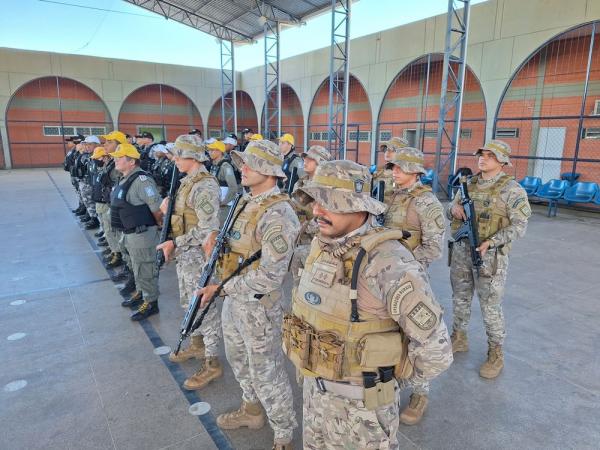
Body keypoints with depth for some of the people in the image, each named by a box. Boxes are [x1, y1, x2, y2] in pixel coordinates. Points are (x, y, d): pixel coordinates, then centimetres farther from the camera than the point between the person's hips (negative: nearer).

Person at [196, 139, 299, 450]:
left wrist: (221, 288, -19)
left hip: (258, 305, -9)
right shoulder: (247, 201, 5)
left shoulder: (277, 214, -25)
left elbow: (270, 276, -28)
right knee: (238, 358, 26)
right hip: (233, 298, 9)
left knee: (266, 372, 7)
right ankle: (251, 410, 51)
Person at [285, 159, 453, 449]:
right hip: (315, 385, 7)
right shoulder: (321, 245, -4)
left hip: (362, 397, -7)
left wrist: (396, 379, -7)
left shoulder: (389, 263, -29)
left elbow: (435, 348, -23)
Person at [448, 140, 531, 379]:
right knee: (460, 298, 17)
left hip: (490, 255, -5)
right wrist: (454, 209, -10)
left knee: (490, 306, 3)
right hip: (461, 251, 6)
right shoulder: (468, 184, 7)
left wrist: (490, 242, -26)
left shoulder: (512, 189, -10)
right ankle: (459, 339, 36)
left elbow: (519, 225, -14)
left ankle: (496, 354, 21)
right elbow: (450, 211, 15)